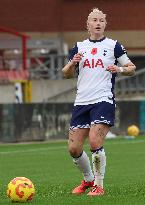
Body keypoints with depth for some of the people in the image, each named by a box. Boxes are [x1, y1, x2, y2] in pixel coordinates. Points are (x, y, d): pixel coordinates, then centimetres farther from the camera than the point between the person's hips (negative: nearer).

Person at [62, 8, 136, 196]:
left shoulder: (114, 46, 5)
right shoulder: (78, 47, 14)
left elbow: (131, 68, 9)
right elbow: (67, 74, 19)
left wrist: (120, 69, -12)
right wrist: (72, 63, -2)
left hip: (103, 101, -4)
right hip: (81, 102, 4)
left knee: (95, 142, -20)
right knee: (74, 149, 0)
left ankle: (99, 186, -6)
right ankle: (88, 179, 25)